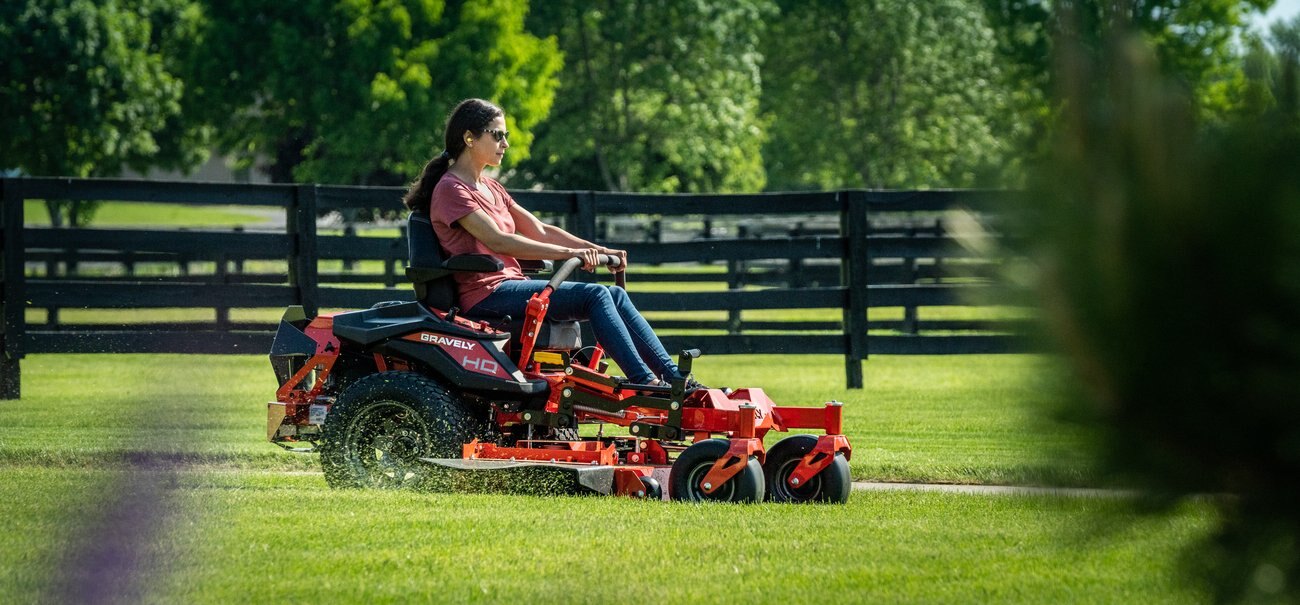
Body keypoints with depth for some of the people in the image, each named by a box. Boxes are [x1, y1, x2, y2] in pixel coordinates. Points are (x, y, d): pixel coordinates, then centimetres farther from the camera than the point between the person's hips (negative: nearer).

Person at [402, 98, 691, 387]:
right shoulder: (450, 190, -9)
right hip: (486, 295, -9)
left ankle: (672, 377, -6)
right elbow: (498, 241, -20)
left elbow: (540, 231, 17)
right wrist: (568, 253, -26)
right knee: (594, 295, -21)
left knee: (615, 296, -2)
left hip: (512, 285, 9)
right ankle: (646, 384, -25)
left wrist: (600, 251, 4)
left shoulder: (491, 188, 21)